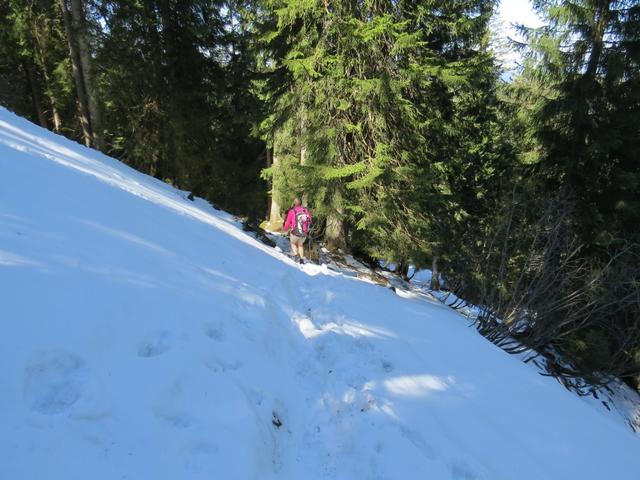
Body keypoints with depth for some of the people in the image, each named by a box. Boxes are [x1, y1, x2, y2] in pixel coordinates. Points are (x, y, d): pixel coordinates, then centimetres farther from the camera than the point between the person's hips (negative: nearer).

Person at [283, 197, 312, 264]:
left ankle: (295, 253, 4)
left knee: (293, 243, 27)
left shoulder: (291, 211, -7)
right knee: (300, 244, 28)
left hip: (295, 233, -3)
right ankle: (302, 259, 22)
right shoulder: (306, 210, 1)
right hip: (304, 234, 3)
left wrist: (285, 229, 23)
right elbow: (310, 221, 12)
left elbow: (287, 223, 2)